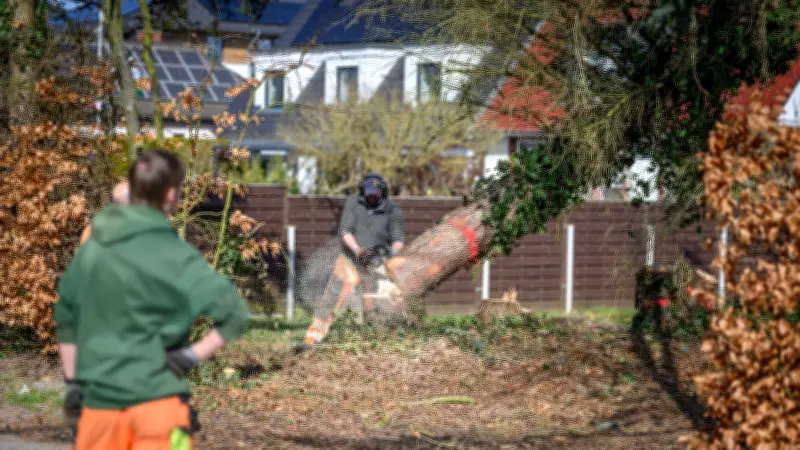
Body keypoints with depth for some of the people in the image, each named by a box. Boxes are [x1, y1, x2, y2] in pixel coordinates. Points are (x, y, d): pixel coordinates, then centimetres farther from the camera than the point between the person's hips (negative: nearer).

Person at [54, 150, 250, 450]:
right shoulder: (172, 254, -12)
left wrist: (73, 383, 19)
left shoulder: (93, 246, 6)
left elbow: (65, 317, 14)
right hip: (154, 396, -5)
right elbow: (233, 313, -18)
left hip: (97, 395, 5)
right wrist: (193, 355, -10)